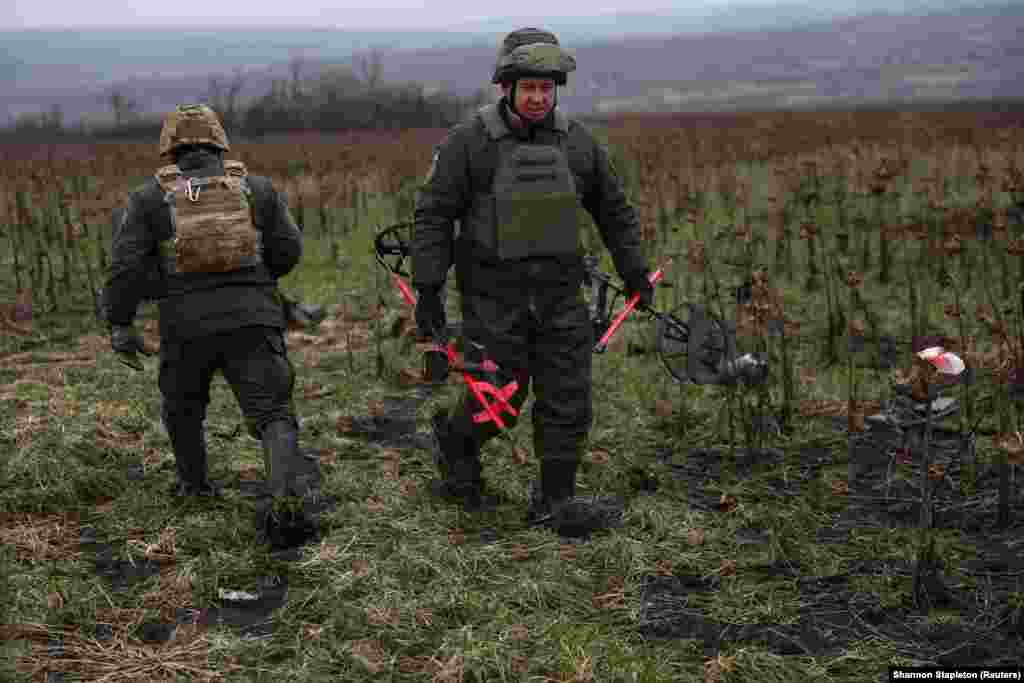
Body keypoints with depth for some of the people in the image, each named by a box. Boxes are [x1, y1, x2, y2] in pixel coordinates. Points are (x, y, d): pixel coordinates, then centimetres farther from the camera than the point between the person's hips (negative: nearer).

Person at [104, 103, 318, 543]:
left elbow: (127, 265, -2)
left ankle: (195, 482, 38)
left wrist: (119, 325, 3)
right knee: (271, 412, -3)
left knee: (183, 405, 25)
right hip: (252, 319, 0)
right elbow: (288, 250, 7)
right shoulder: (257, 188, 9)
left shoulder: (150, 198, 5)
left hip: (187, 324, 0)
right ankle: (285, 489, -25)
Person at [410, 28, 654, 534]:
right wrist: (427, 290, -9)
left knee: (567, 403, 2)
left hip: (560, 295, 4)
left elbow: (614, 211, 16)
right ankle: (455, 441, 33)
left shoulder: (578, 142, 5)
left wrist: (634, 273, 17)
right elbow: (433, 216, -6)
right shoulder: (468, 142, -6)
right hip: (494, 297, -3)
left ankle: (555, 500, 18)